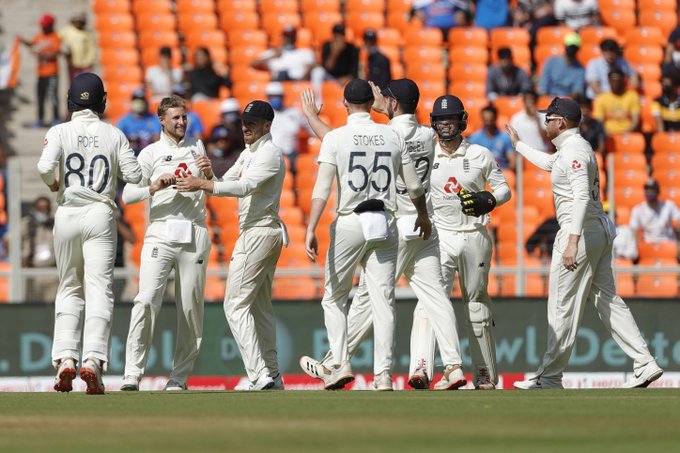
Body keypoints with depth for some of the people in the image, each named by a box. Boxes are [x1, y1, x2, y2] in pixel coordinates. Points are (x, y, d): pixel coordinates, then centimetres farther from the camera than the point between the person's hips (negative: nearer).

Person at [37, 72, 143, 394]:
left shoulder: (60, 132, 0)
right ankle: (93, 360, -21)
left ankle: (65, 359, 0)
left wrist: (52, 184, 5)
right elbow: (134, 175, -1)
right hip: (100, 215, -1)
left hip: (67, 215, 1)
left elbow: (45, 166, -16)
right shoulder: (113, 135, 3)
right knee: (99, 290, -5)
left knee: (69, 289, 13)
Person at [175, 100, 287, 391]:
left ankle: (259, 376, -19)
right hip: (265, 233, 11)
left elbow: (245, 187, -27)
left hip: (258, 233, -11)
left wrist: (202, 185, -32)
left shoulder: (269, 154, -13)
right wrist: (209, 177, -7)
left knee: (236, 304, -13)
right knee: (260, 306, 14)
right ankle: (271, 376, 17)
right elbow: (226, 184, 15)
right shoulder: (249, 153, 18)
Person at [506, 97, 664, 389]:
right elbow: (548, 163, 40)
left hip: (582, 231, -10)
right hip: (601, 230, 10)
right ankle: (645, 363, 3)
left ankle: (550, 377, -2)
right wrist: (518, 145, 48)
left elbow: (582, 197, -26)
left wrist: (573, 240, -34)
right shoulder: (571, 148, 17)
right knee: (606, 299, 9)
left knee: (563, 306, -5)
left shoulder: (575, 151, -15)